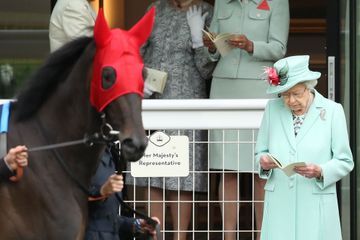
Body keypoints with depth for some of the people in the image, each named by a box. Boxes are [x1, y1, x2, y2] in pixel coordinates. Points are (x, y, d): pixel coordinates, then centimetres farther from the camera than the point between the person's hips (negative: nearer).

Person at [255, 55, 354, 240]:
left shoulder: (332, 111, 2)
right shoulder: (272, 109, 10)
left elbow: (345, 162, 2)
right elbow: (260, 151, 15)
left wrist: (319, 171, -16)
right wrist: (263, 162, -8)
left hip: (316, 206, -2)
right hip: (279, 204, 2)